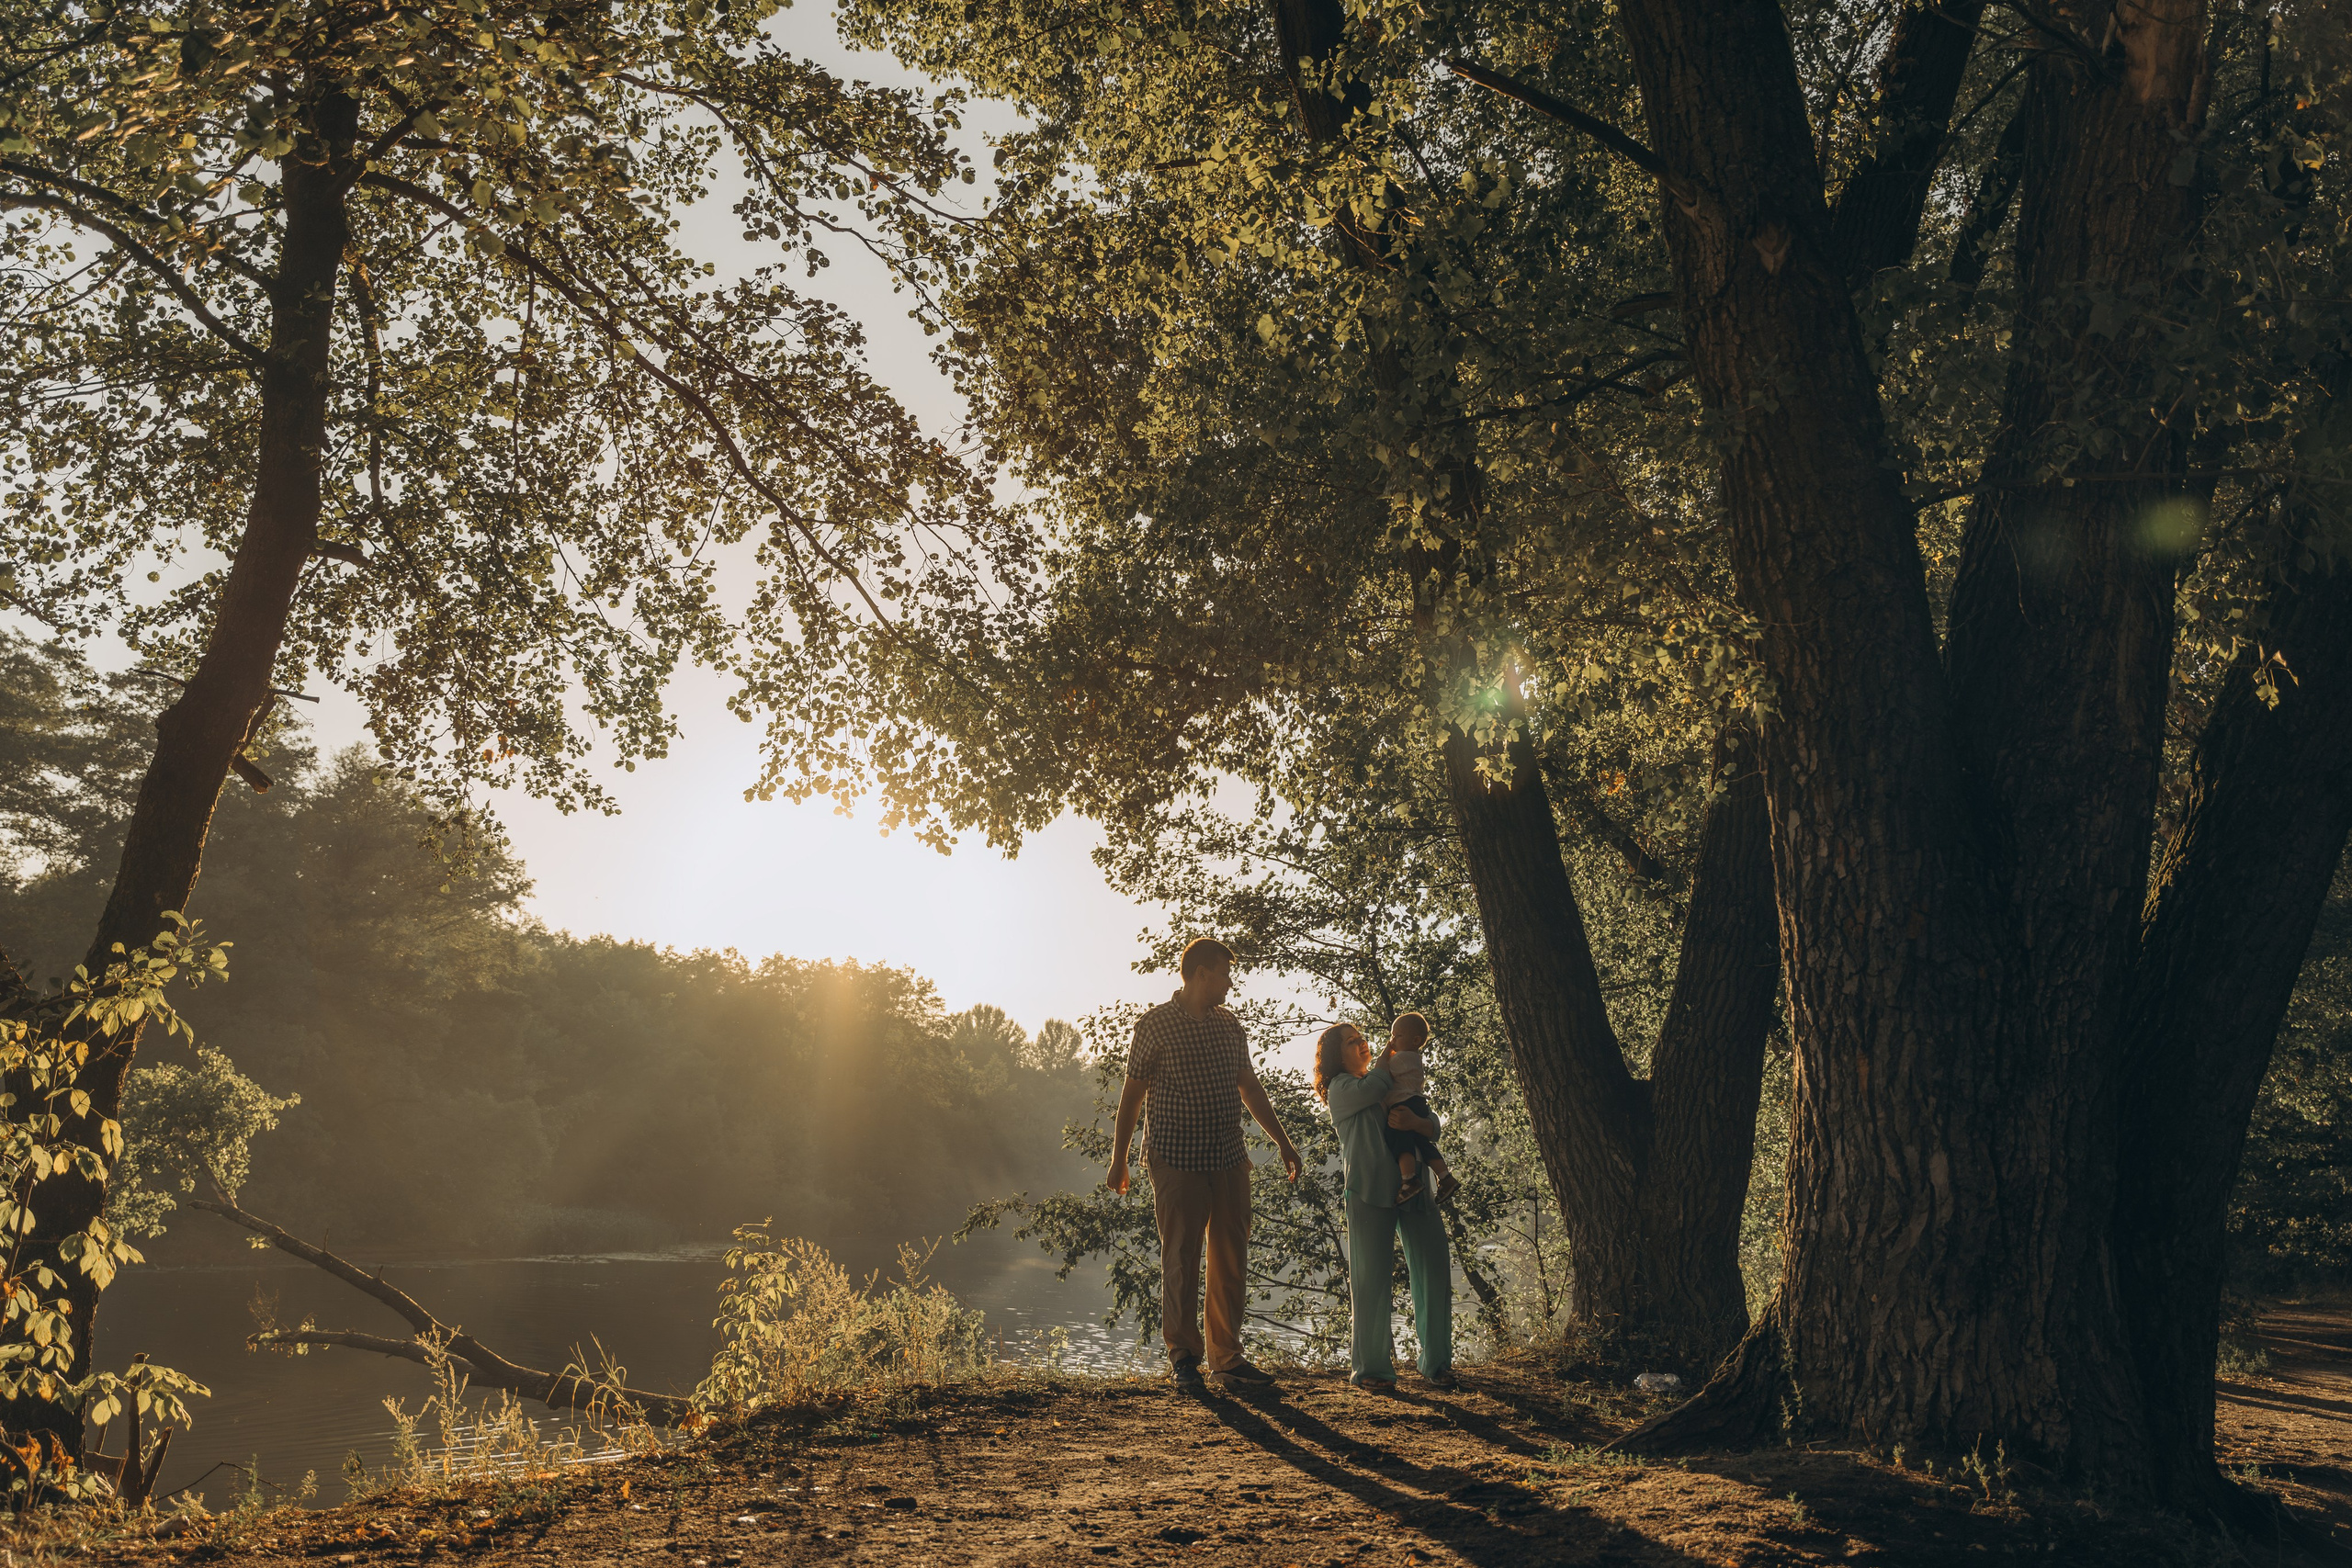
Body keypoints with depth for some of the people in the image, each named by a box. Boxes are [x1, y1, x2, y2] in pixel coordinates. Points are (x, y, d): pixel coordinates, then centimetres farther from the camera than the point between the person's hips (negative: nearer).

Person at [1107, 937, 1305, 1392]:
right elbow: (1132, 1094, 0)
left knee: (1231, 1261, 7)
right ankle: (1183, 1356, 13)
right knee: (1181, 1261, 0)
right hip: (1177, 1163, -5)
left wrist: (1282, 1142, 20)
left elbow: (1250, 1087, 21)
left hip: (1230, 1162, 5)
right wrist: (1119, 1160, 0)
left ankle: (1226, 1355, 18)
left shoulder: (1230, 1026, 12)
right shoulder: (1155, 1025, -4)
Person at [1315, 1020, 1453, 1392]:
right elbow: (1371, 1089, -17)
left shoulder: (1397, 1084, 24)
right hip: (1370, 1190, -5)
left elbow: (1434, 1128, 13)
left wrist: (1413, 1121, -11)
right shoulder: (1341, 1088, 7)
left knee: (1435, 1271, 1)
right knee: (1372, 1278, -5)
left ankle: (1437, 1361, 12)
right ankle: (1370, 1368, 5)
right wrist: (1389, 1055, 1)